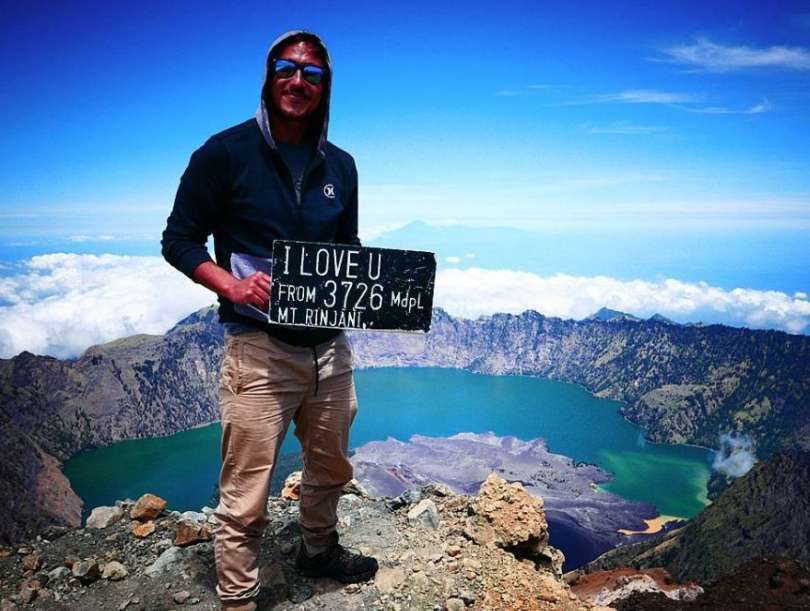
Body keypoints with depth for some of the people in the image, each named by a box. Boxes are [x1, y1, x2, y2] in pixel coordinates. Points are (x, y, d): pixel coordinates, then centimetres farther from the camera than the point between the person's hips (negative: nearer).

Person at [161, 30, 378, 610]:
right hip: (260, 347, -5)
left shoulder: (340, 166, 10)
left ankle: (319, 551, 48)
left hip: (332, 346, 6)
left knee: (330, 468, 22)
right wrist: (233, 285, -19)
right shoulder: (225, 152, -5)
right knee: (246, 492, 1)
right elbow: (179, 240, -2)